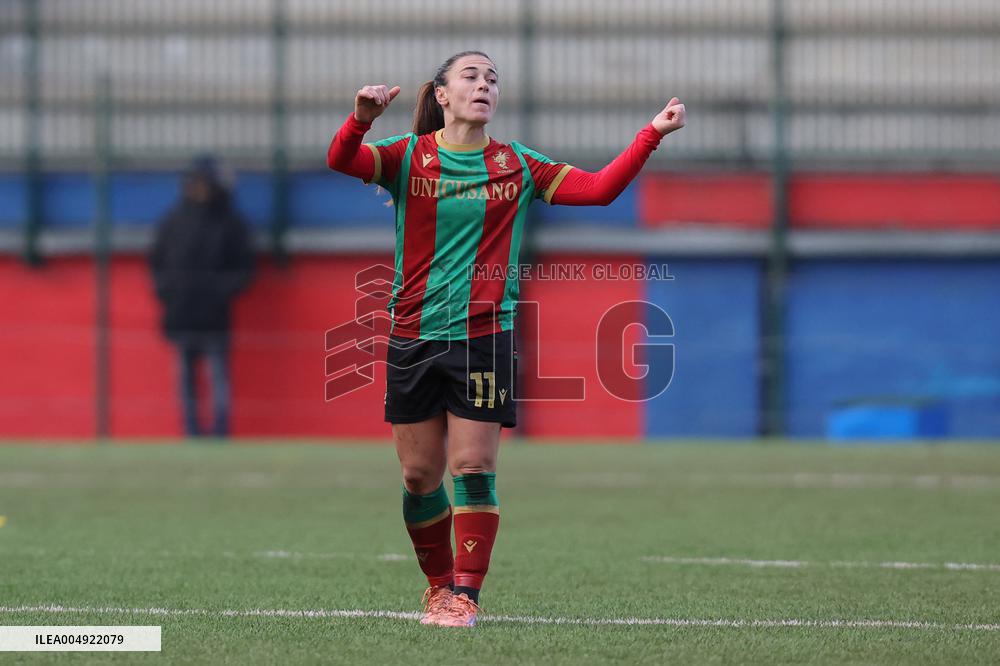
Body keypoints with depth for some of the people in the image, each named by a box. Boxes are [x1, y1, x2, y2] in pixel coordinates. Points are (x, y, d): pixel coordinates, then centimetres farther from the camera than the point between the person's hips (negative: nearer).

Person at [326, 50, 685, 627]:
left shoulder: (517, 165, 5)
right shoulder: (409, 156, 2)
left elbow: (599, 189, -1)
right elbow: (341, 161, -16)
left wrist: (651, 135, -11)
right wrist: (362, 119, -37)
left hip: (484, 337, 0)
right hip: (414, 336, 0)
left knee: (474, 469, -7)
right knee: (420, 475, 5)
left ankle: (465, 595, -1)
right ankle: (439, 585, 24)